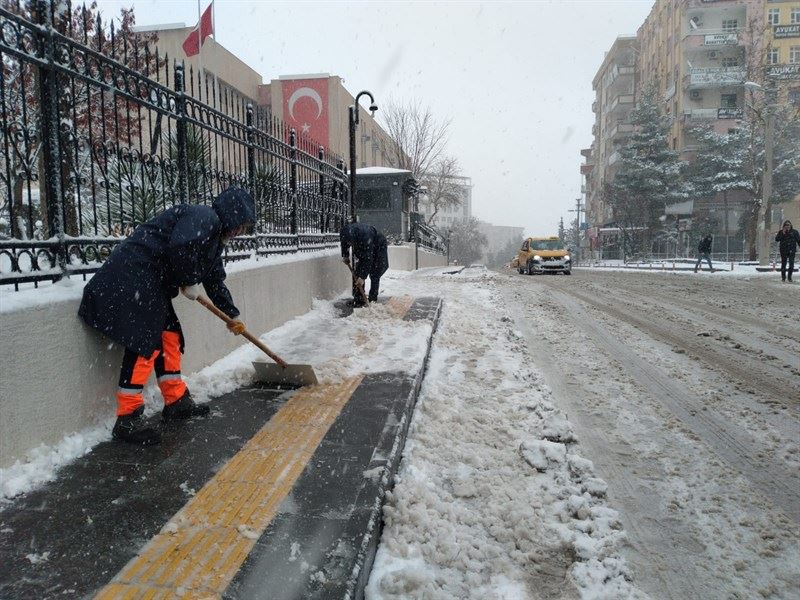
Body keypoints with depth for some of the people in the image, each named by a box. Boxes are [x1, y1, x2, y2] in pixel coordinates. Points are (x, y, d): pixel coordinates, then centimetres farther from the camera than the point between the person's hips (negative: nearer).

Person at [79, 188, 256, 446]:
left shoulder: (215, 237, 20)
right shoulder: (204, 217, -12)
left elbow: (215, 279, 29)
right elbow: (180, 246, -30)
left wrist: (232, 314, 33)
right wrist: (189, 282, -13)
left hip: (153, 285, 11)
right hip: (132, 278, -11)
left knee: (170, 337, 13)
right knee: (145, 345, -11)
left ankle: (176, 402, 24)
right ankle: (127, 421, -5)